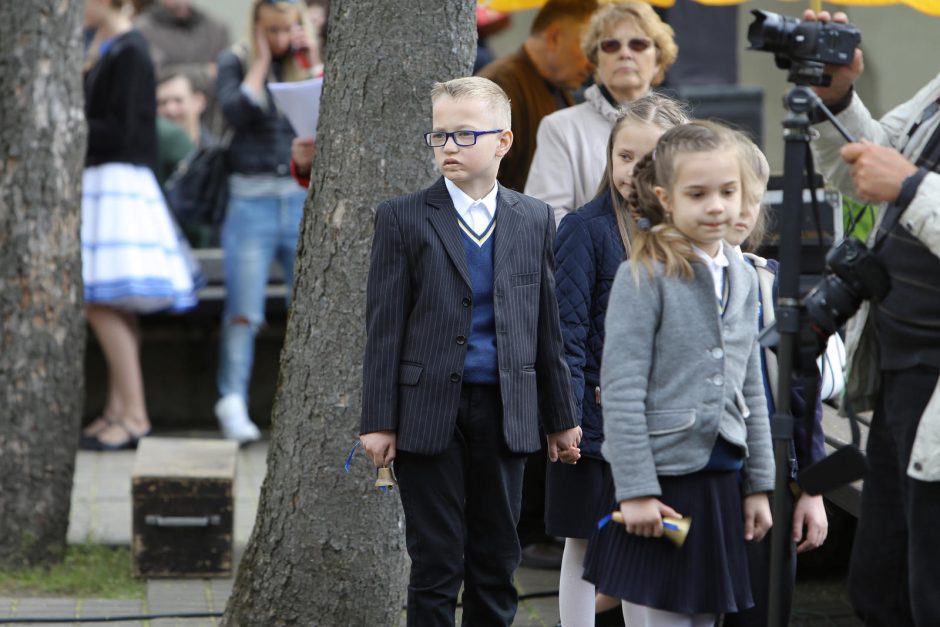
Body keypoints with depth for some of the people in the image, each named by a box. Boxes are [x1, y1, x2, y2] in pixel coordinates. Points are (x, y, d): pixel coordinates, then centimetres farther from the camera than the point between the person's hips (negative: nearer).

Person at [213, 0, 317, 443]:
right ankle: (232, 402, -3)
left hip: (304, 198, 2)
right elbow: (236, 112, -11)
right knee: (243, 311, -7)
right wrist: (261, 62, -6)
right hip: (251, 200, -2)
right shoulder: (236, 62, 6)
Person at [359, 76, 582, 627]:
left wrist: (561, 418, 11)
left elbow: (547, 326, 11)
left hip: (505, 411, 3)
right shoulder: (404, 219, 0)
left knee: (497, 565, 8)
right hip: (430, 412, -2)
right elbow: (384, 328, -2)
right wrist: (378, 421, -7)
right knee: (436, 565, 1)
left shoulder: (535, 220, 7)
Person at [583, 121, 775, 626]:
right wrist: (635, 489, -17)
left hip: (720, 483, 6)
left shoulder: (741, 278, 10)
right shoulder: (645, 275, -10)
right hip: (660, 481, -6)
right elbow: (621, 388, -14)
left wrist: (758, 484, 15)